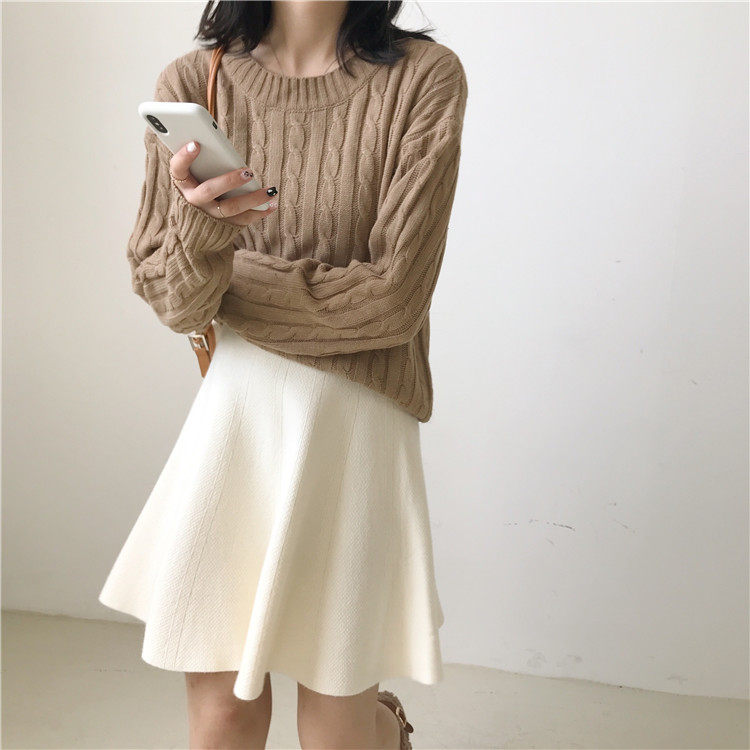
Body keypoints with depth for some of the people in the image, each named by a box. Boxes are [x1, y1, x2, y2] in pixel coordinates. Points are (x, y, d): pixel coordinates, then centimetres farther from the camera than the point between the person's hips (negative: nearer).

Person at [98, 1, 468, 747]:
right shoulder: (191, 83, 0)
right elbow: (169, 300, -3)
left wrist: (227, 272, -6)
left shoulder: (423, 77, -7)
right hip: (232, 416, 2)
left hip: (356, 428, -2)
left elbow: (392, 299, -12)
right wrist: (198, 230, -24)